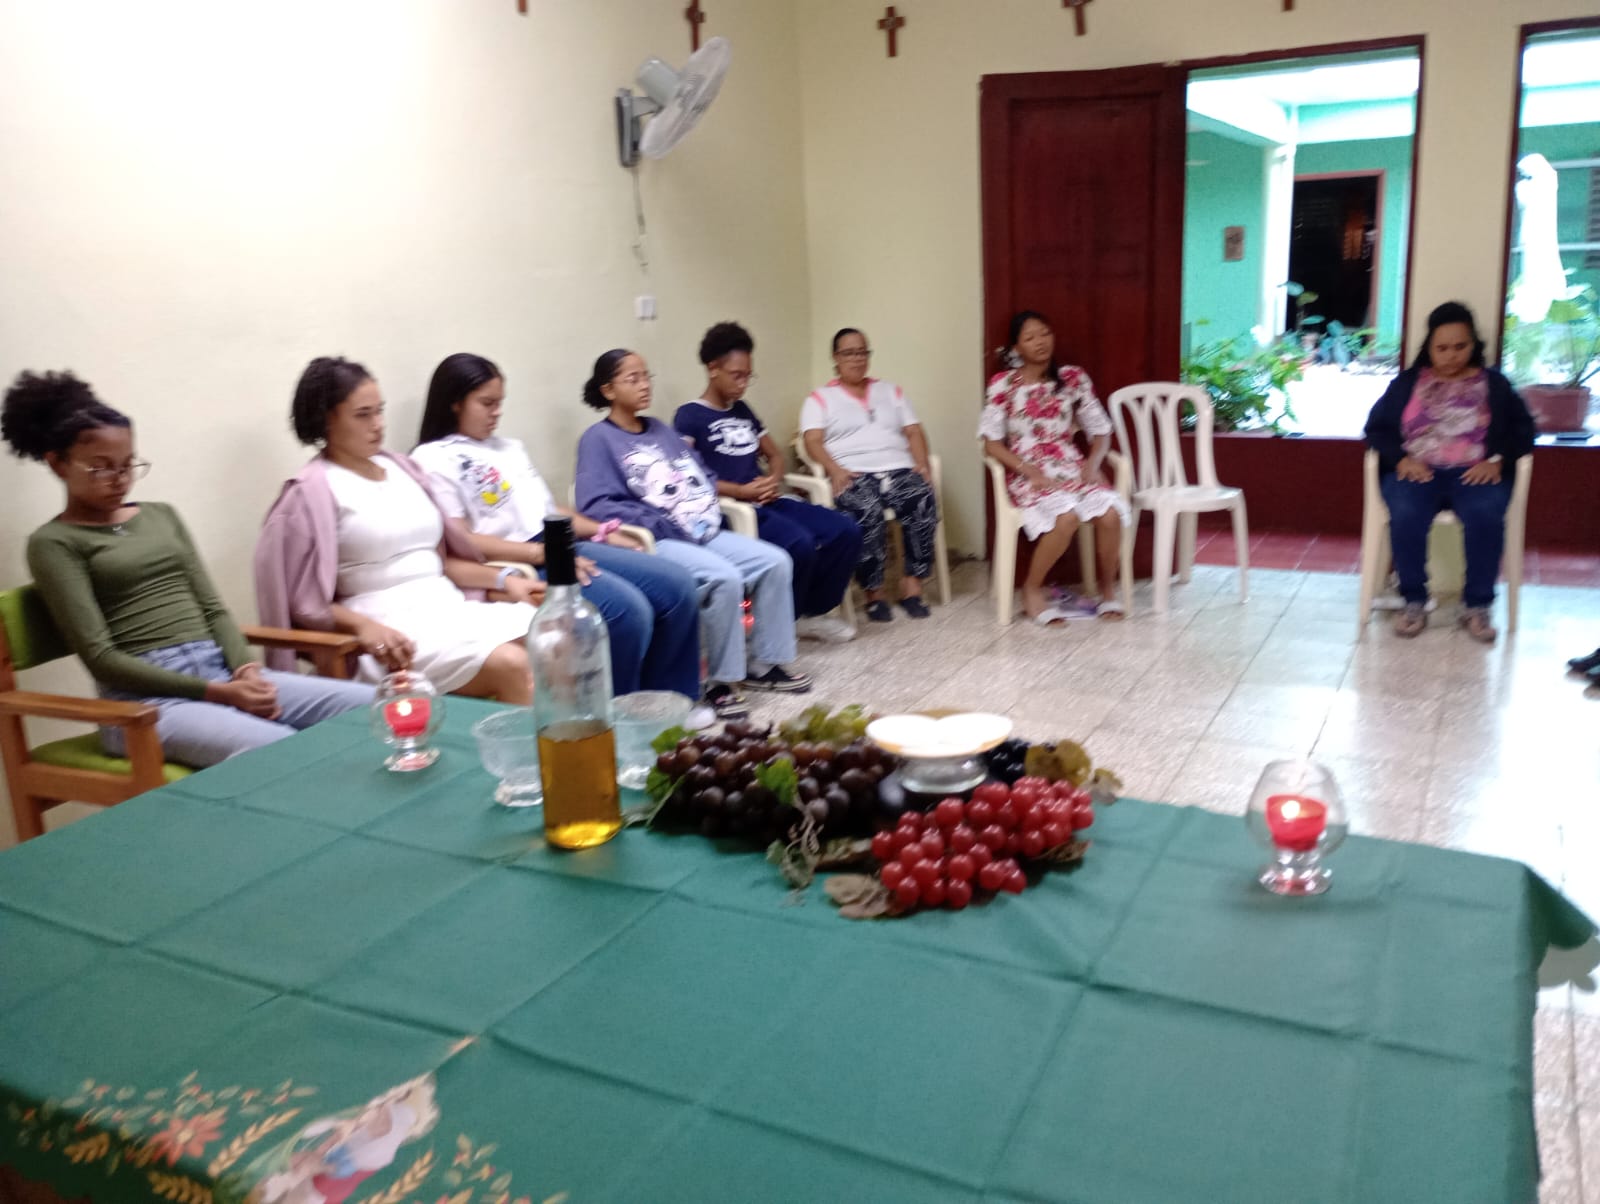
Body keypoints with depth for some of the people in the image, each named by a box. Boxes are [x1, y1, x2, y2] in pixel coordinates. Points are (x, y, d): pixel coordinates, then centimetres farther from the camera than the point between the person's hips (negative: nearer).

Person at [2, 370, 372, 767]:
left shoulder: (161, 515, 20)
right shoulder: (53, 543, 2)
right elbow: (100, 657, -6)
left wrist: (246, 669, -6)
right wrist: (215, 693, -15)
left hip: (222, 672, 6)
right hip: (146, 698, -6)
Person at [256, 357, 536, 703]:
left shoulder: (399, 467, 18)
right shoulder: (314, 491, -1)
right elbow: (301, 600, -5)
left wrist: (501, 579, 9)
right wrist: (363, 625, -20)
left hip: (450, 607, 7)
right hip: (394, 628, -6)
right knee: (510, 665, -31)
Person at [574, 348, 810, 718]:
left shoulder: (659, 429, 20)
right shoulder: (598, 439, -3)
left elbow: (703, 478, 24)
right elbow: (595, 506, -15)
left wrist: (709, 512, 2)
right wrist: (659, 525, -17)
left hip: (704, 533, 8)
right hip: (657, 542, -8)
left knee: (775, 561, -6)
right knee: (724, 578, -31)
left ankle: (766, 663, 4)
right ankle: (719, 682, -17)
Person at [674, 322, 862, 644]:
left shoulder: (742, 410, 21)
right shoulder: (689, 416, -1)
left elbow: (774, 453, 27)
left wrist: (774, 480, 2)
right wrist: (741, 491, -19)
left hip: (768, 502, 8)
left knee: (845, 531, -8)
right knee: (799, 543, -33)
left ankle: (812, 613, 6)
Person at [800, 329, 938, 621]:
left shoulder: (890, 391, 26)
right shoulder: (820, 398, 14)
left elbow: (914, 432, 18)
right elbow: (813, 441, 0)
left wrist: (922, 463, -2)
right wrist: (834, 470, -19)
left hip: (899, 470, 3)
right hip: (855, 475, -3)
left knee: (924, 502, -31)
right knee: (866, 512, -37)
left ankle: (912, 584, -22)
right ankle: (874, 592, -22)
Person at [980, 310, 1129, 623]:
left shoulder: (1073, 378, 8)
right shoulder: (1003, 384, 0)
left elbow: (1100, 430, 11)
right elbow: (992, 442, -3)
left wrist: (1093, 463, -9)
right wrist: (1031, 472, -14)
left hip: (1071, 466, 3)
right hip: (1028, 473, -3)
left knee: (1111, 513, -26)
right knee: (1066, 517, -34)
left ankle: (1108, 588, 1)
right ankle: (1032, 589, -10)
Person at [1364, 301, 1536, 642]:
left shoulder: (1494, 383, 15)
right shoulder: (1408, 382, 15)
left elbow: (1523, 428, 8)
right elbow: (1376, 427, 8)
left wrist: (1496, 460, -11)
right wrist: (1401, 458, -10)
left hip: (1475, 473, 0)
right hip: (1417, 471, 0)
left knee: (1485, 516, -34)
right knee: (1406, 515, -34)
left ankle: (1477, 605, -18)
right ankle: (1414, 601, -17)